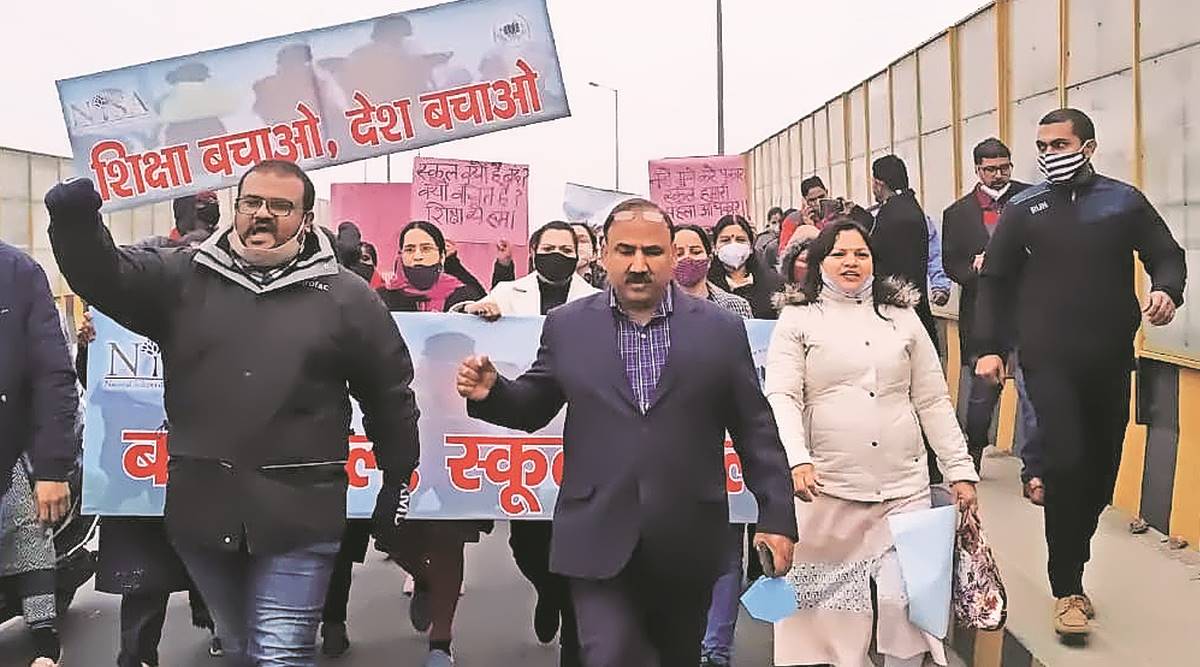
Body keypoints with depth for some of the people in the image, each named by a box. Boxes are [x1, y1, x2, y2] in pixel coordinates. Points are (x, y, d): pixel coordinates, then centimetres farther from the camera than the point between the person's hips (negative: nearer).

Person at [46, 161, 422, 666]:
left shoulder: (346, 296, 1)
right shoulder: (181, 277, 6)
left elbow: (389, 393, 6)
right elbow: (103, 275, -6)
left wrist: (398, 485, 10)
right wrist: (76, 220, -27)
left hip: (298, 512, -3)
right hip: (202, 506, 3)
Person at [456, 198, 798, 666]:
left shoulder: (721, 329, 2)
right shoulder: (567, 326, 3)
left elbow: (754, 429, 3)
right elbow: (533, 409, 11)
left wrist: (776, 517, 0)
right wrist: (490, 392, -10)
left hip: (688, 541, 1)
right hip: (599, 539, -1)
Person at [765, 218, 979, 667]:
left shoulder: (902, 316, 14)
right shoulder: (798, 320, 6)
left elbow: (933, 402, 13)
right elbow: (782, 397, -5)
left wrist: (960, 470, 7)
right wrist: (798, 460, -21)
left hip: (904, 490, 2)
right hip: (828, 491, -2)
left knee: (902, 599, -6)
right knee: (835, 608, 4)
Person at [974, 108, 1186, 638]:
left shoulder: (1124, 201, 4)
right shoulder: (1024, 208, 4)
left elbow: (1167, 256, 8)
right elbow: (996, 280, 6)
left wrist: (1167, 290, -14)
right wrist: (990, 347, 1)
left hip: (1111, 359, 2)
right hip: (1049, 359, -2)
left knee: (1101, 467, 7)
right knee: (1067, 463, -12)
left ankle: (1070, 568, 25)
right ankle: (1067, 589, -1)